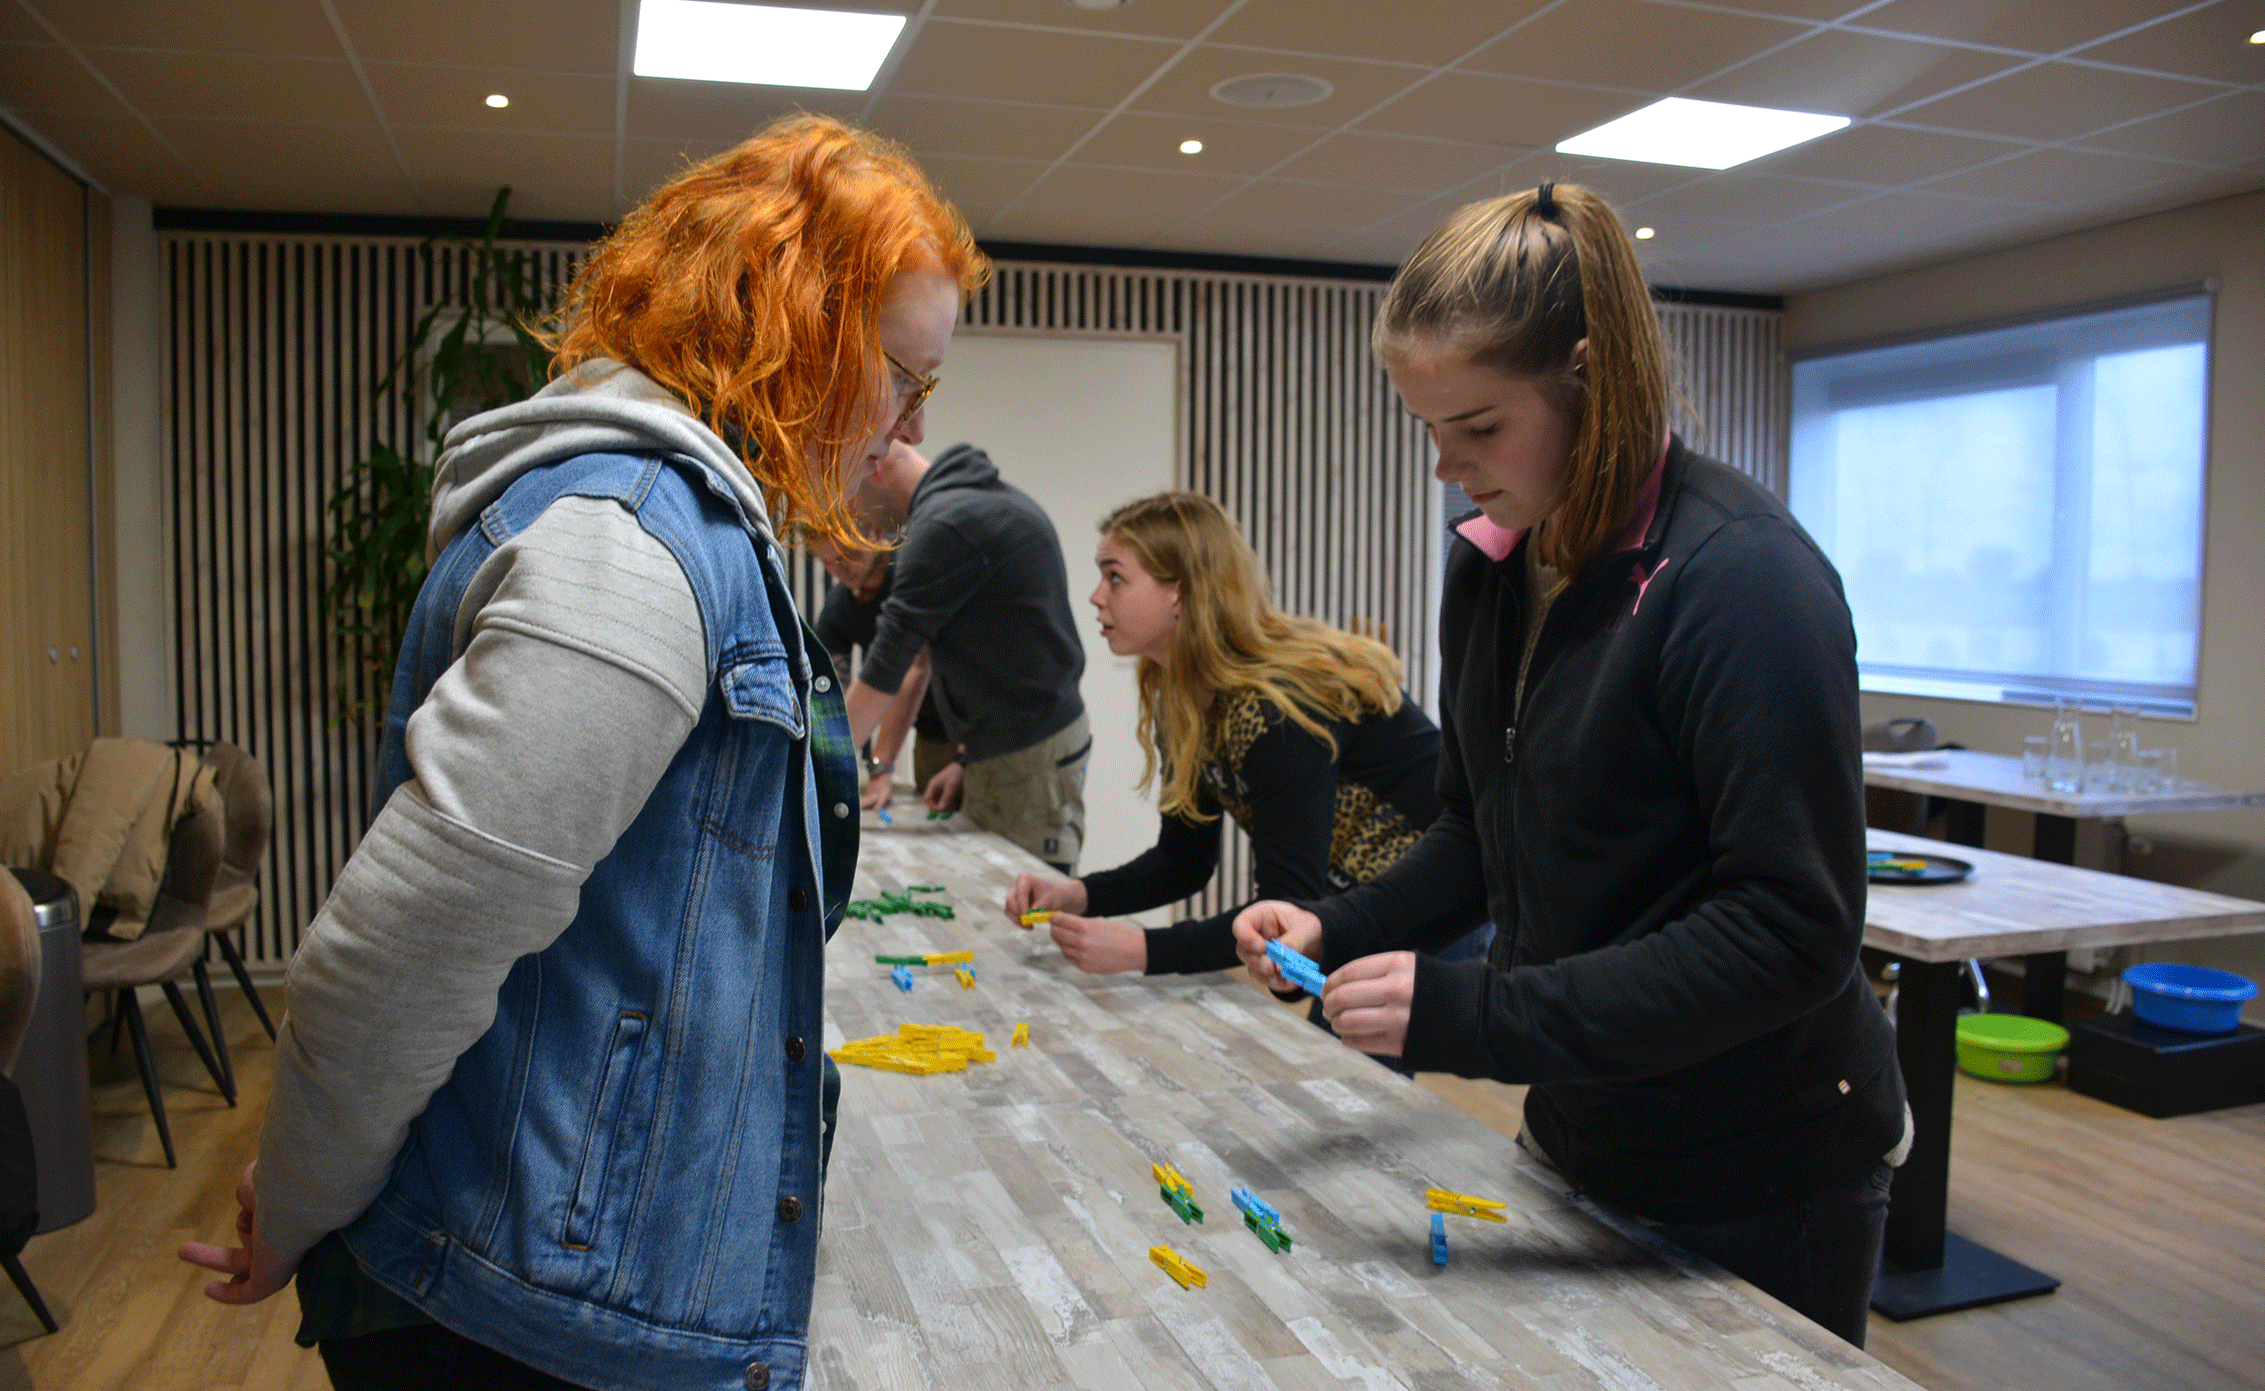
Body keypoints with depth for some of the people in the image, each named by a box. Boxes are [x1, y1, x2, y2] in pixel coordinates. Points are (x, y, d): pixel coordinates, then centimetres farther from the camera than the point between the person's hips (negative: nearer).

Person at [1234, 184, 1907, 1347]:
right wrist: (1341, 930, -4)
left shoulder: (1741, 577, -22)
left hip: (1760, 1177, -7)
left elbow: (1794, 932, -25)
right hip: (1582, 1139, 7)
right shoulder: (1490, 566, 2)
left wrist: (1474, 1016, -29)